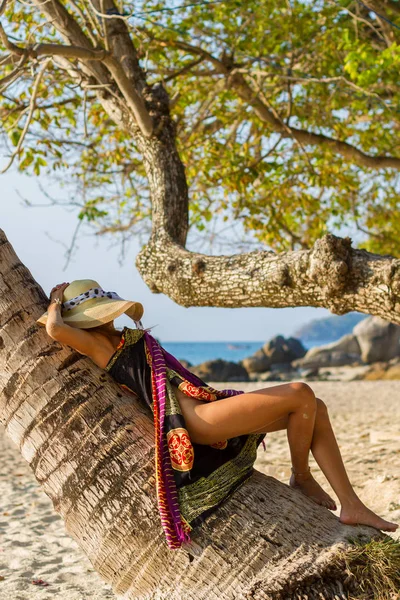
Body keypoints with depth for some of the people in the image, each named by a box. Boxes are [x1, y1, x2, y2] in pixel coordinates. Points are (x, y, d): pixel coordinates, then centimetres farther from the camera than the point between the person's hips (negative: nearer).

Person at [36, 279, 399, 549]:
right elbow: (54, 329, -18)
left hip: (206, 409, 11)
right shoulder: (97, 345, -3)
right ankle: (302, 479, 4)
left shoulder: (122, 340, 23)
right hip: (194, 418, -11)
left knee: (315, 408, 4)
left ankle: (352, 506, 3)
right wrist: (55, 303, 1)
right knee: (300, 393, -18)